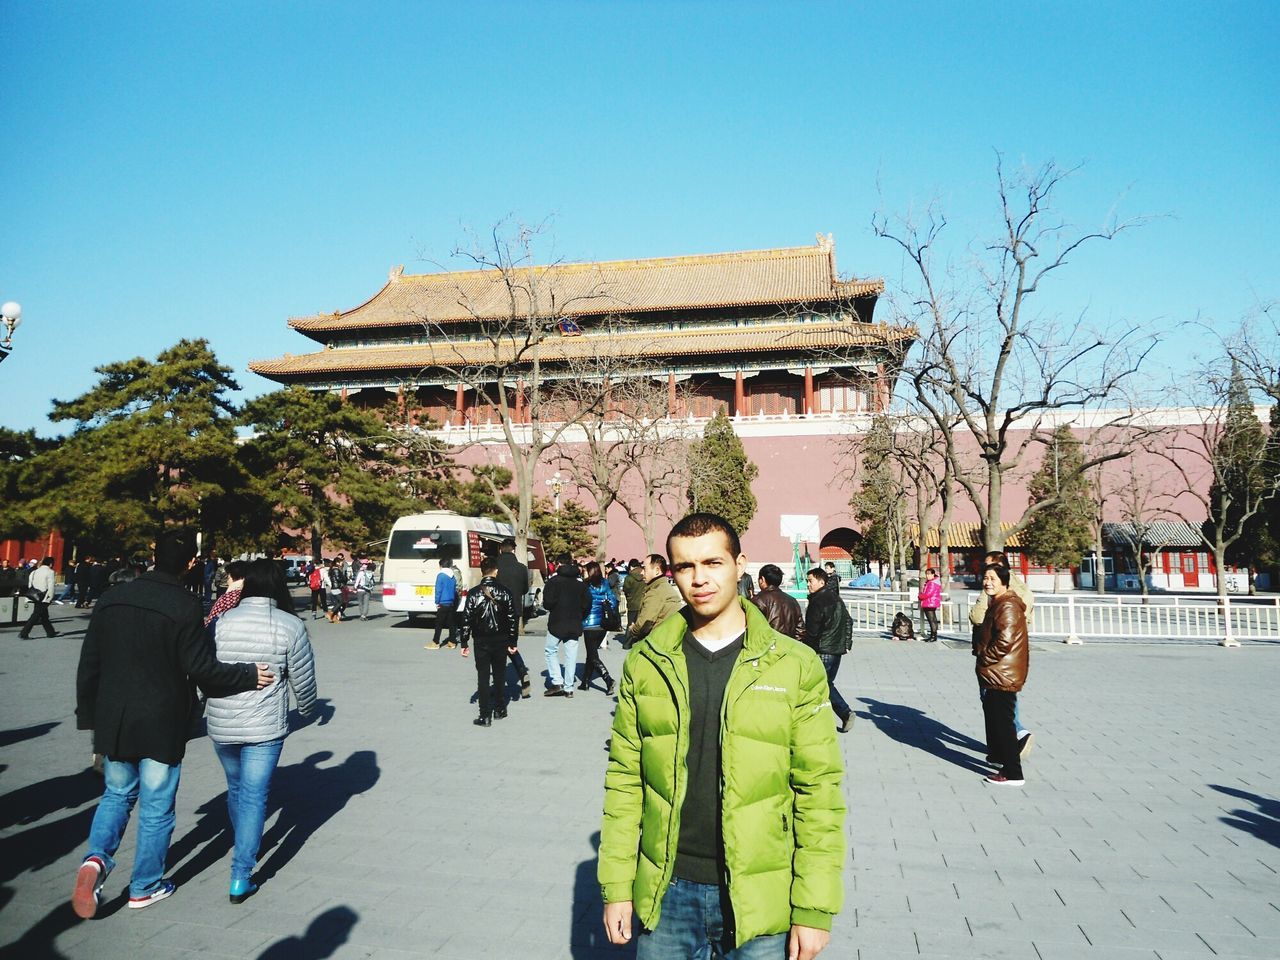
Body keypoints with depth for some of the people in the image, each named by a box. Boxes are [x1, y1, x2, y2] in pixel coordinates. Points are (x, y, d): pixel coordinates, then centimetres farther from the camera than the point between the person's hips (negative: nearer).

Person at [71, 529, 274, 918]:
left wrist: (88, 716, 15)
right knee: (156, 808, 11)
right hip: (162, 726, -4)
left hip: (113, 722, 5)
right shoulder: (184, 606, -17)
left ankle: (97, 858, 2)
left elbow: (89, 665, 5)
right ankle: (145, 887, 23)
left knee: (117, 794, 24)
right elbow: (202, 669, -17)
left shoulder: (112, 598, 0)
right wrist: (249, 675, -4)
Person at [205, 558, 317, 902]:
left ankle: (244, 846, 46)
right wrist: (307, 707, 16)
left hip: (221, 726, 4)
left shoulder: (223, 621, -4)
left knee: (236, 788, 24)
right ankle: (241, 878, 6)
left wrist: (203, 707, 24)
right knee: (254, 796, 6)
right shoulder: (291, 626, -11)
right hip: (265, 728, -3)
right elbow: (303, 681, -5)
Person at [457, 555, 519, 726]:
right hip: (501, 641, 2)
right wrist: (512, 642, 5)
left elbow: (466, 619, -7)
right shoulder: (505, 592, -4)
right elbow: (512, 619, -2)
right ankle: (500, 710, 27)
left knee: (483, 677, 3)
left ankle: (485, 716, 3)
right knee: (499, 675, 16)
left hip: (481, 641, -2)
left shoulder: (473, 593, -8)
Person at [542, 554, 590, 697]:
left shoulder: (554, 581, -9)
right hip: (574, 625, 4)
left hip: (557, 622, -4)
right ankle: (568, 688, 9)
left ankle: (557, 682, 1)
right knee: (571, 655, 7)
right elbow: (587, 604, 3)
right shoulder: (580, 583, 6)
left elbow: (548, 602, -15)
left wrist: (546, 605, 7)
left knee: (551, 651, 12)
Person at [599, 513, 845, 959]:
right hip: (667, 894, 2)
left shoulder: (795, 666, -8)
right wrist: (617, 886, 1)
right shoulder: (644, 663, -2)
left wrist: (814, 909, -7)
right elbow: (624, 779, 2)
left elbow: (819, 789, -6)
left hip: (761, 902, -1)